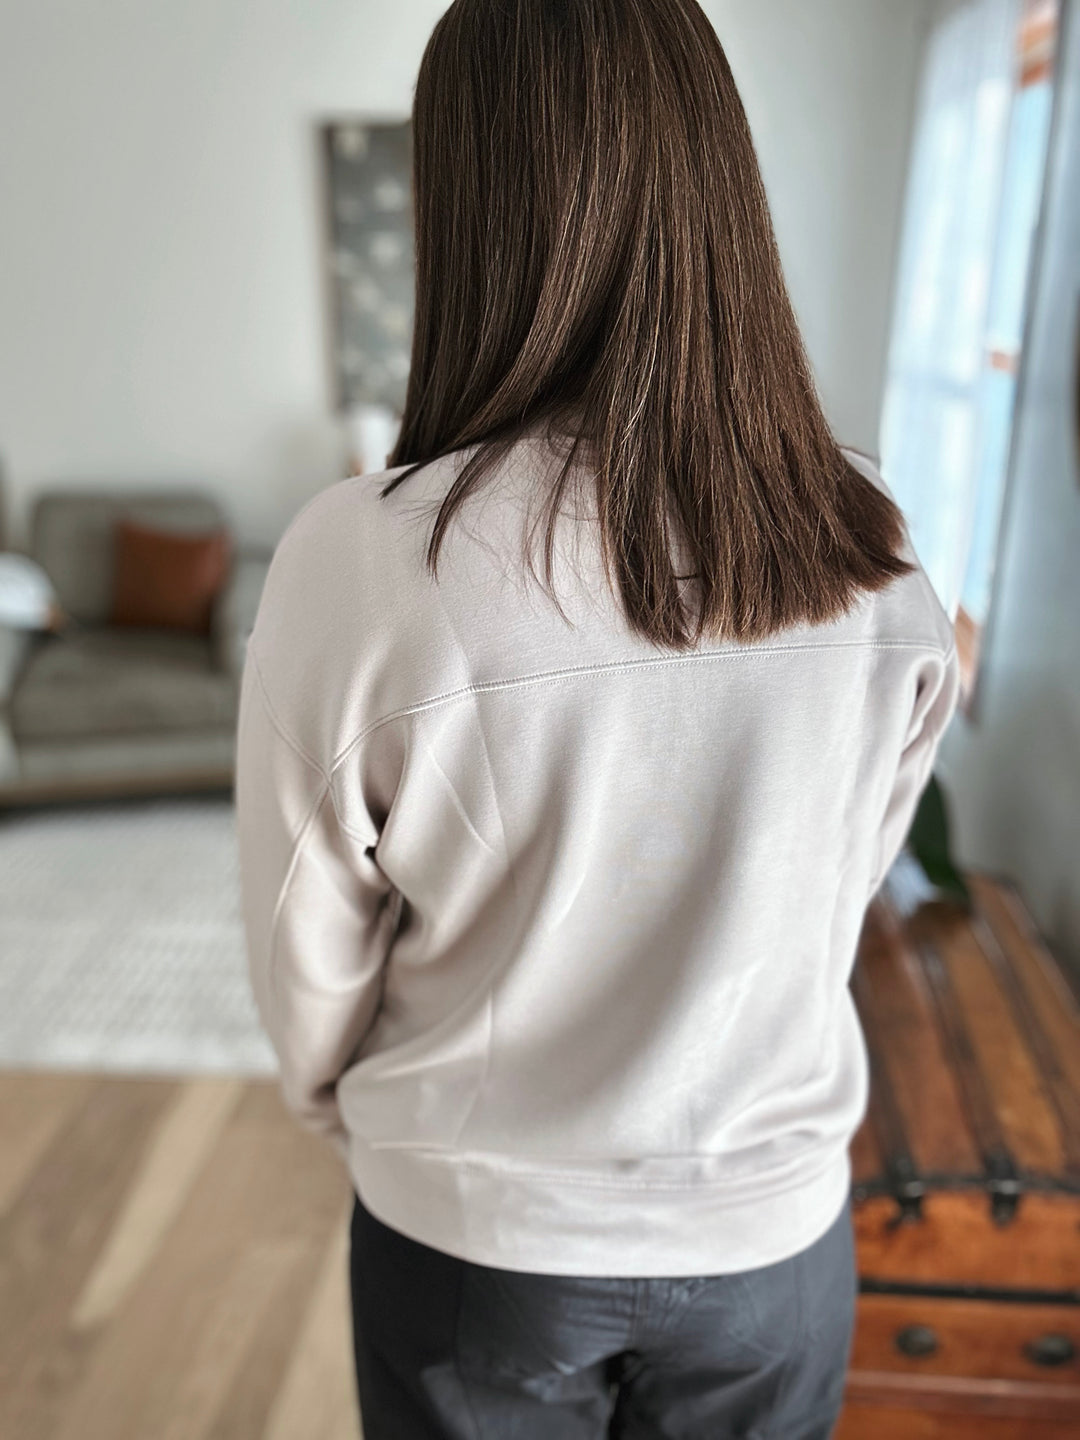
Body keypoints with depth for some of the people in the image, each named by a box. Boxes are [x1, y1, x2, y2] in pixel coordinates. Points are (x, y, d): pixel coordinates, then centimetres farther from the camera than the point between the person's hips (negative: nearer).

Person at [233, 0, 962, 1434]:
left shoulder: (359, 561, -26)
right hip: (772, 1234, 2)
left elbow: (307, 969, -13)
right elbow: (827, 916, -2)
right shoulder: (884, 570, -16)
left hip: (472, 1238, -1)